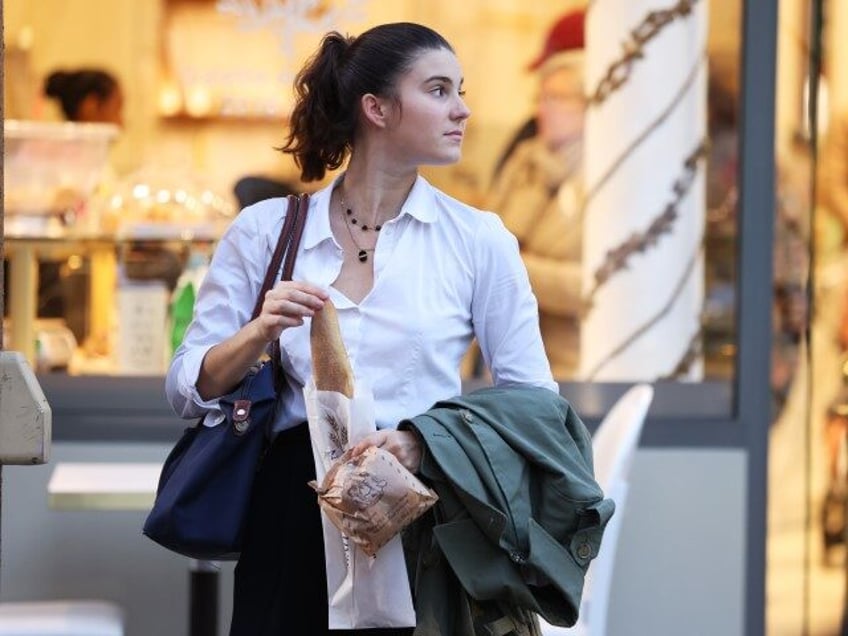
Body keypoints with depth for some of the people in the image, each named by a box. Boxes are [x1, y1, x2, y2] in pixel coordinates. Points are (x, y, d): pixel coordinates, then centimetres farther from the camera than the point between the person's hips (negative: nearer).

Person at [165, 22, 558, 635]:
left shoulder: (478, 239, 0)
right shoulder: (267, 229, 3)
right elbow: (187, 389, 3)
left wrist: (426, 443, -19)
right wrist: (260, 333, -16)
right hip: (294, 517, 0)